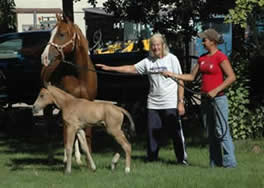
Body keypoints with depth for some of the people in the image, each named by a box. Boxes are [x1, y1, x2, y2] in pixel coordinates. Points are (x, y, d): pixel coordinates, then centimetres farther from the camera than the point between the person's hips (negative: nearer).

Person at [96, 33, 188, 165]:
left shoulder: (171, 59, -3)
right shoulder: (148, 61, 9)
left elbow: (180, 82, -4)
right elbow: (131, 69, 13)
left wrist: (180, 102, -10)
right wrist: (109, 68, 7)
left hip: (170, 104, -5)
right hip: (153, 103, 5)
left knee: (175, 132, -4)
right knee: (152, 132, 6)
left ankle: (182, 159, 4)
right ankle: (152, 158, 16)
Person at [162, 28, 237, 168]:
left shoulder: (220, 57, -10)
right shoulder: (202, 58, 13)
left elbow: (231, 77, -14)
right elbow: (191, 76, 18)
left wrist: (216, 90, -18)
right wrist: (173, 75, 9)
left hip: (218, 98, -8)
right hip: (206, 99, 8)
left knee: (222, 131, -10)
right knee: (210, 133, 9)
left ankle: (229, 163, -6)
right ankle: (215, 163, 13)